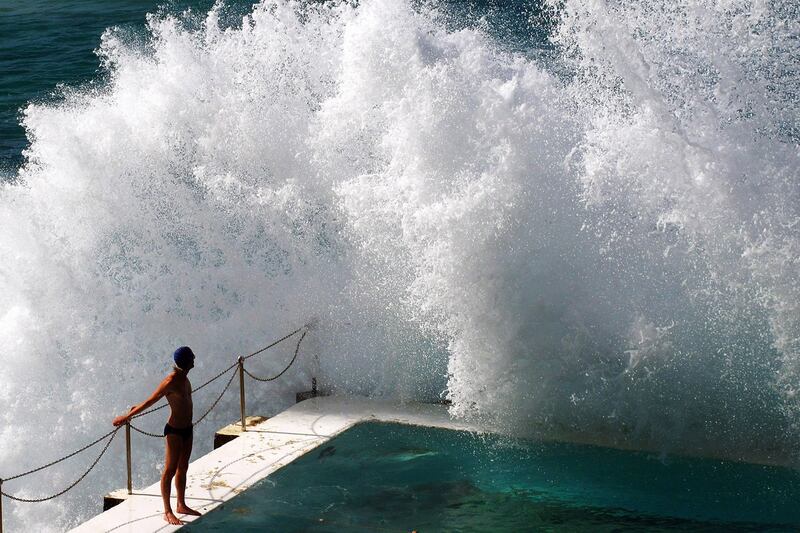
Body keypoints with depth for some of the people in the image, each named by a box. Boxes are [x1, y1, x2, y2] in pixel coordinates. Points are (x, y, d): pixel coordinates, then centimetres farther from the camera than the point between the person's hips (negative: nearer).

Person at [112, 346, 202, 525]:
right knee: (170, 470, -2)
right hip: (174, 431, -9)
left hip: (187, 429, 9)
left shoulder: (183, 378, 6)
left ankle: (181, 505, 29)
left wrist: (138, 408, 24)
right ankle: (167, 512, 4)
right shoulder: (170, 382, -23)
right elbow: (150, 401, -17)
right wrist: (127, 416, -11)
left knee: (182, 469, 18)